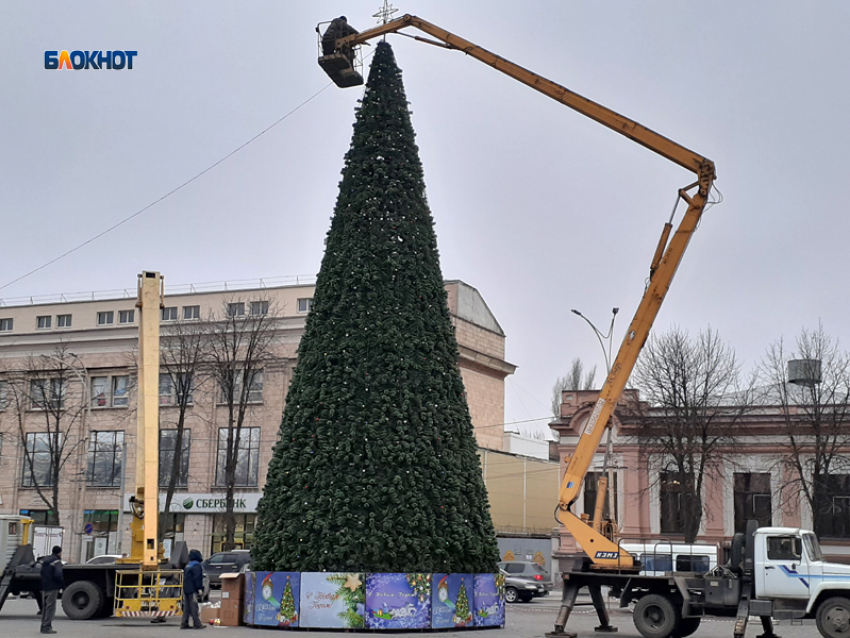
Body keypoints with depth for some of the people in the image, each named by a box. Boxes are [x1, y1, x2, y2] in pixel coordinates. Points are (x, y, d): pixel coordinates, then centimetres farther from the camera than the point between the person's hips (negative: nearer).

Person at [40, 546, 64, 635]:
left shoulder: (44, 561, 15)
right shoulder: (57, 561, -11)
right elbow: (58, 574, -23)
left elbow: (42, 573, 19)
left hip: (44, 587, 8)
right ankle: (47, 627, -9)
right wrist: (62, 584, -12)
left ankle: (43, 626, 17)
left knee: (44, 607, 14)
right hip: (52, 587, -8)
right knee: (50, 607, -5)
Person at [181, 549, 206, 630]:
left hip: (186, 589, 9)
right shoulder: (196, 566, -12)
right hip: (193, 590, -9)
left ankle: (184, 624, 10)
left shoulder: (188, 566, 17)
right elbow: (197, 578, -19)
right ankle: (197, 624, -6)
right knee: (194, 607, -8)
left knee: (186, 607, 10)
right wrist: (199, 588, -16)